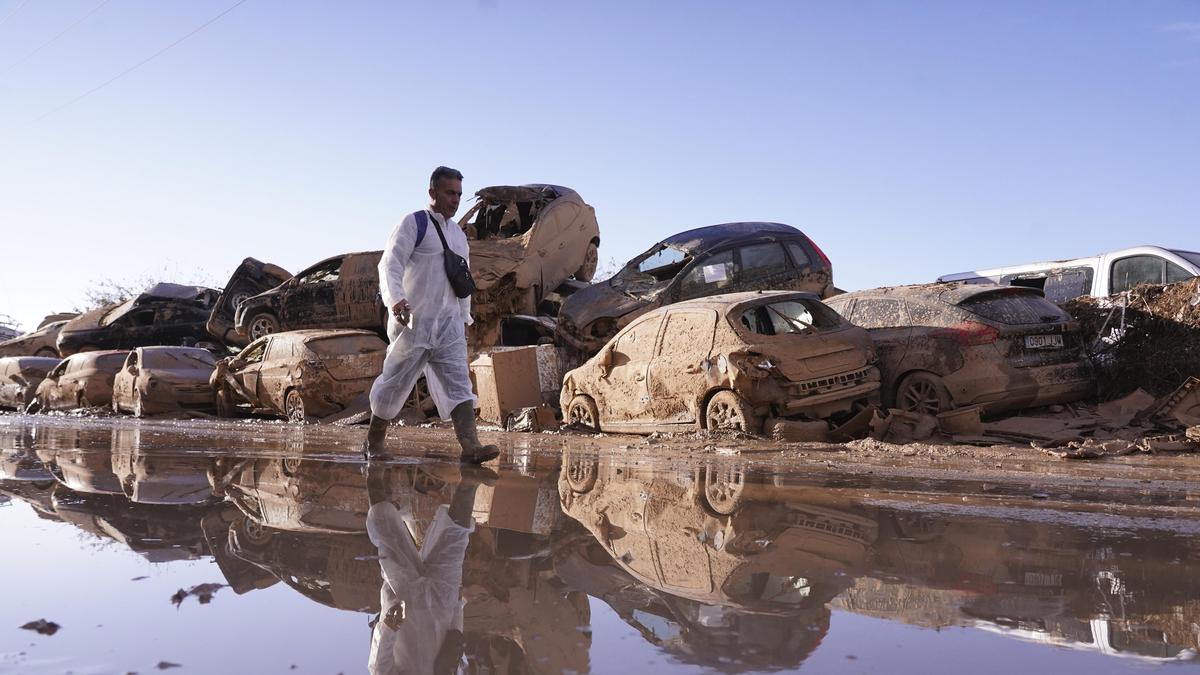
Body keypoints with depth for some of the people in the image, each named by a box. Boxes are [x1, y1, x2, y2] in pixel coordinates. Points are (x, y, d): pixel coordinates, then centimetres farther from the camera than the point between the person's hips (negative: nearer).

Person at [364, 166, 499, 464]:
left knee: (458, 382, -9)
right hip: (413, 322, -5)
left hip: (448, 324, 5)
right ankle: (374, 441, 23)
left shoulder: (459, 234, 17)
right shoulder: (413, 224, -5)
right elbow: (390, 265, -16)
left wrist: (464, 317, 21)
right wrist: (396, 300, -32)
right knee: (395, 382, 5)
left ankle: (470, 446, -18)